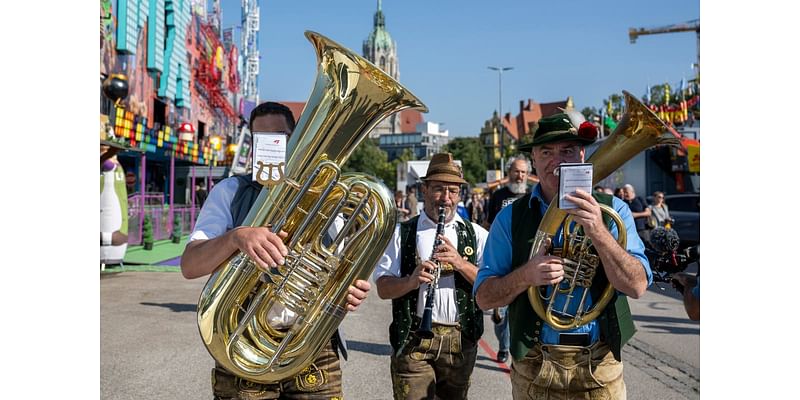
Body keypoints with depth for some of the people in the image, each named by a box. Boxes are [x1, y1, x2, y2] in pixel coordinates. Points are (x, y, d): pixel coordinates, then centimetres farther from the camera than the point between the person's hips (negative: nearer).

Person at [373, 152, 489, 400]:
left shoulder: (476, 235, 6)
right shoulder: (401, 233, 4)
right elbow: (383, 288, -2)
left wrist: (460, 263, -18)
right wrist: (411, 281, -23)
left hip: (461, 340, 2)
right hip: (413, 339, -2)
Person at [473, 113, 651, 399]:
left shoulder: (612, 211, -1)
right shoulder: (511, 218, -2)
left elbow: (637, 286, -11)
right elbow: (483, 298, -4)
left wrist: (598, 232, -25)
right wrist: (526, 275, -22)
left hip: (600, 368, 0)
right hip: (534, 368, 0)